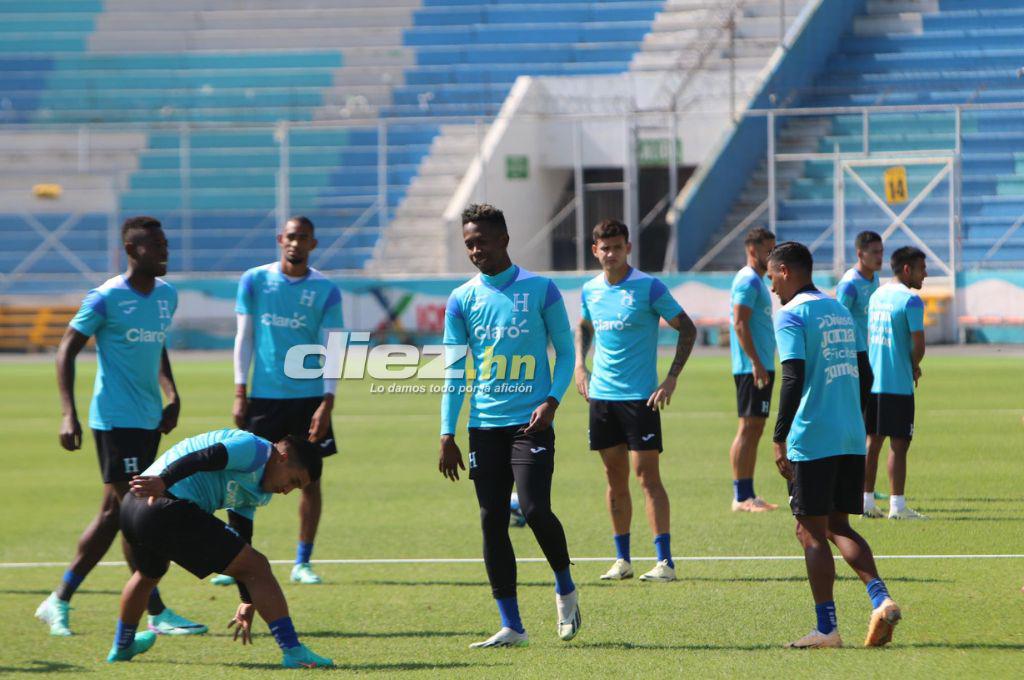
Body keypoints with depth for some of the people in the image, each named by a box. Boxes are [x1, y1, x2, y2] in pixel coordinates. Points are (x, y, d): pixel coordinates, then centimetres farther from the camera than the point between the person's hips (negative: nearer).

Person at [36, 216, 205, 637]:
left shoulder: (168, 295, 10)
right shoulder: (107, 298, -11)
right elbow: (67, 350, -8)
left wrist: (172, 396, 14)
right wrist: (68, 414, -15)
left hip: (149, 420, 8)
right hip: (115, 420, -8)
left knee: (113, 512, 9)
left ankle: (59, 601, 17)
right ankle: (157, 613, -5)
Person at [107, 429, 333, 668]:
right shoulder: (256, 449, -4)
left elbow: (241, 539, 30)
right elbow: (202, 458, -19)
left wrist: (248, 603, 29)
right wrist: (162, 481, -32)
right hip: (171, 509, -11)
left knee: (149, 574, 40)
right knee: (257, 567, -7)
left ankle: (122, 646, 60)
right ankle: (293, 651, -10)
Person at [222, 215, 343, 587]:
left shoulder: (326, 290, 1)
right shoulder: (254, 280, 3)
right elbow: (244, 337, 5)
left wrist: (327, 401, -12)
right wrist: (240, 392, -1)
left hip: (309, 398, 0)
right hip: (263, 398, 0)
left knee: (309, 479, 2)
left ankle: (302, 563, 11)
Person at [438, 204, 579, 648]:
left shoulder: (540, 290, 0)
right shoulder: (462, 299, 8)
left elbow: (565, 352, 5)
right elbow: (454, 371, 10)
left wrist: (552, 401, -11)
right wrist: (447, 436, 5)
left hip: (530, 422, -3)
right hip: (485, 425, 3)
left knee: (534, 510, -16)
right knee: (492, 521, 1)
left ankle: (565, 588, 12)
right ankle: (511, 626, 7)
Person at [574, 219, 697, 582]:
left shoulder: (648, 287, -9)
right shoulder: (590, 290, 7)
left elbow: (687, 329, -5)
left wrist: (671, 379, -10)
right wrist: (579, 365, 12)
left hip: (640, 396, -5)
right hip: (602, 395, 5)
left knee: (647, 475, -8)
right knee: (615, 478, 9)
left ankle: (665, 561, -7)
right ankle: (622, 559, 16)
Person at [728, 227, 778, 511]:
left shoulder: (756, 280, 19)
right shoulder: (748, 281, -12)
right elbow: (740, 324, -20)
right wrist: (756, 363, -23)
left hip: (761, 367, 10)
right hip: (752, 368, -10)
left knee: (755, 429, 11)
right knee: (748, 428, -9)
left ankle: (747, 494, 13)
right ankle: (741, 497, -9)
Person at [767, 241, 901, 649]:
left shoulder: (791, 315, -8)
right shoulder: (839, 310, 17)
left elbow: (794, 378, -17)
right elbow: (862, 373, 19)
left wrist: (779, 439, -15)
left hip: (812, 441, -7)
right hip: (852, 438, 7)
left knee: (811, 532, 0)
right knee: (837, 526, 14)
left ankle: (827, 628, 0)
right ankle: (880, 598, -6)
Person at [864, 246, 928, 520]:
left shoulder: (876, 295, 13)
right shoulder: (910, 300, -11)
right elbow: (918, 344, -16)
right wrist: (914, 367, 5)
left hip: (872, 381, 7)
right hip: (898, 383, -7)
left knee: (872, 441, 11)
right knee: (899, 444, -3)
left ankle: (866, 501, 12)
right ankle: (897, 505, -4)